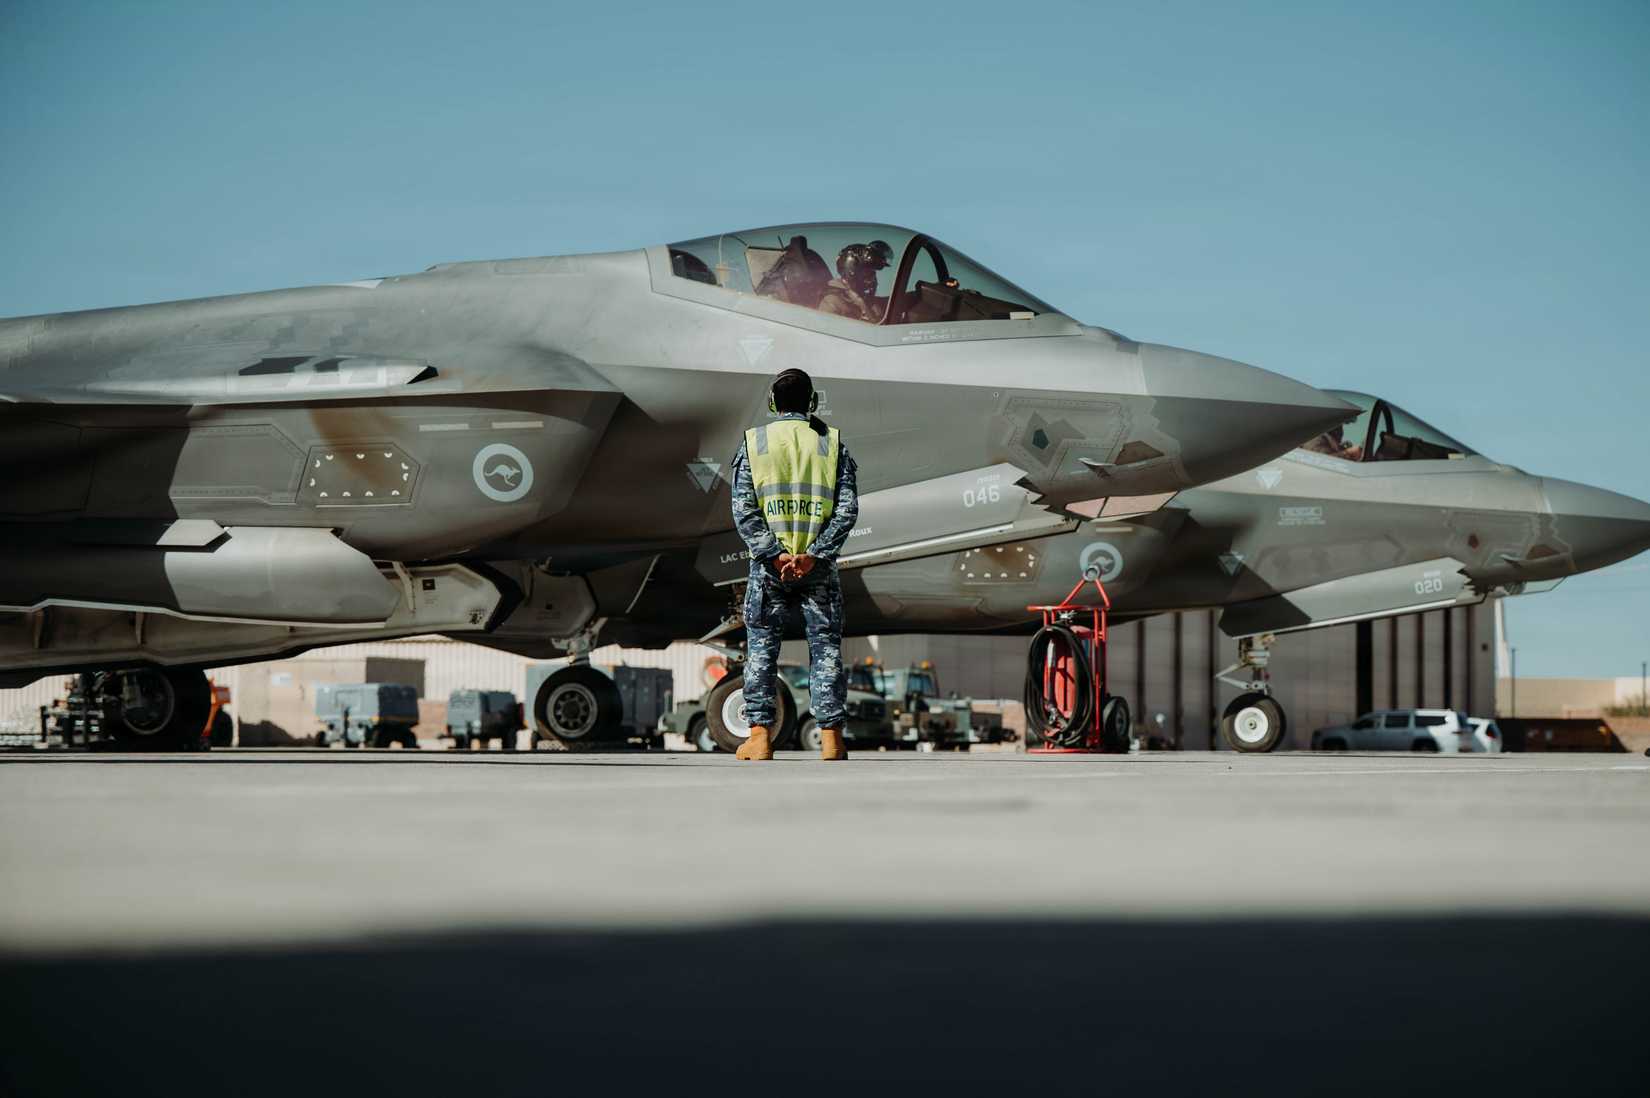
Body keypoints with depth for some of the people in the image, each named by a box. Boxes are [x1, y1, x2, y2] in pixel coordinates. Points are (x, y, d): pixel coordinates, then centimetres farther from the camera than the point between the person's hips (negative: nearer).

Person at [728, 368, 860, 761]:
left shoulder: (753, 443, 3)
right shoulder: (832, 444, 3)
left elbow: (744, 510, -7)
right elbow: (847, 509, -7)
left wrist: (774, 555, -12)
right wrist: (814, 555, -13)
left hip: (768, 565, 0)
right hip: (818, 567, 0)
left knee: (761, 650, 6)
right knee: (825, 649, 5)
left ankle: (760, 738, 2)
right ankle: (830, 739, 3)